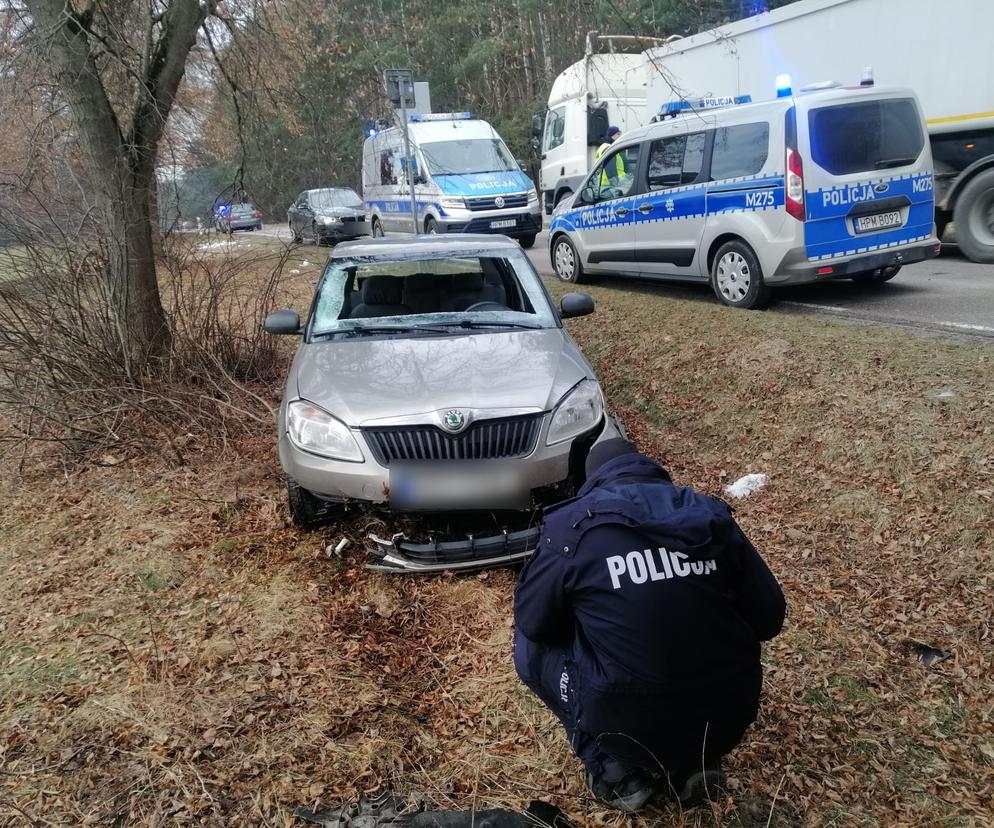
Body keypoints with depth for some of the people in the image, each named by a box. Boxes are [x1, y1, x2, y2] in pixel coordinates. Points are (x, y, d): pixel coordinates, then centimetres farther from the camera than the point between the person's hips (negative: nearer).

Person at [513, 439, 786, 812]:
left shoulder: (572, 524, -7)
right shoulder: (711, 516, 2)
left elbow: (530, 621, 4)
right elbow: (769, 618, 8)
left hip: (630, 728, -4)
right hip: (728, 720, 4)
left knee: (531, 644, 17)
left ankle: (616, 771, 11)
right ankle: (697, 764, 19)